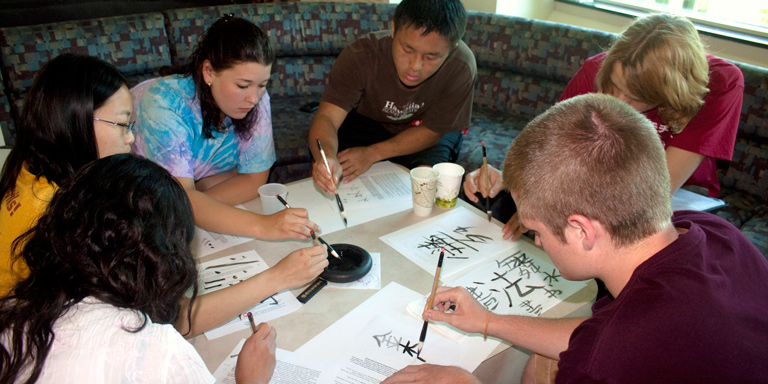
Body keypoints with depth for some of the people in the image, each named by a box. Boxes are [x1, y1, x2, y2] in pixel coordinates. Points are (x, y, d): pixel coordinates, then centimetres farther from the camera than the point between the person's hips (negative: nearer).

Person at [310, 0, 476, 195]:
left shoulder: (461, 67, -32)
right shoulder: (360, 56, -32)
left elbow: (432, 131, -21)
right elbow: (327, 117, -36)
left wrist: (372, 153, -31)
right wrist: (326, 159, -59)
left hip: (421, 130, 0)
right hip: (367, 121, 0)